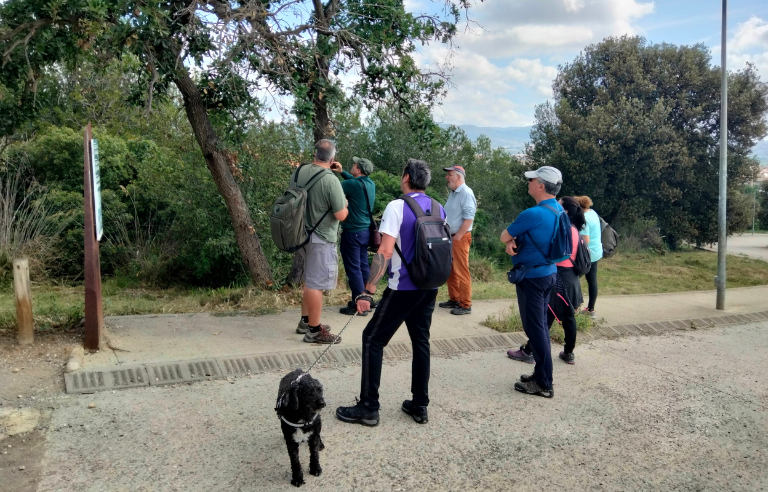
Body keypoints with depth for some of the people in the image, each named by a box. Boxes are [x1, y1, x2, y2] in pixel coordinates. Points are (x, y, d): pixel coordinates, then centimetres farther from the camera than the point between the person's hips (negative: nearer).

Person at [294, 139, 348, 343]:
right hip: (322, 238, -8)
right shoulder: (330, 180, -22)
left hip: (304, 233, 8)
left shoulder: (300, 172, 0)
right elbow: (341, 215, -18)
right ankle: (314, 331, 9)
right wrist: (344, 205, 3)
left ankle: (305, 321, 32)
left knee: (309, 280, 21)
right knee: (316, 284, 0)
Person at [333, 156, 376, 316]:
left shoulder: (353, 185, -19)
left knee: (353, 268, -3)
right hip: (365, 231, 8)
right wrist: (342, 171, 19)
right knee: (363, 266, 15)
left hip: (352, 232, -8)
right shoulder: (370, 184, 4)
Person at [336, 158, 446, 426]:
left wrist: (368, 292, -20)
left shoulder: (397, 207, -13)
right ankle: (420, 406, 20)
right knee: (421, 342, 15)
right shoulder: (439, 209, 7)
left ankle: (368, 408, 6)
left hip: (403, 288, -7)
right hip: (430, 288, 7)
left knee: (372, 340, 3)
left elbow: (384, 252, -21)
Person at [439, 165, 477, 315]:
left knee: (461, 272, -5)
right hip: (450, 237, 9)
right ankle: (454, 299, 26)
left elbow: (469, 218, -21)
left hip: (460, 238, -9)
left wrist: (458, 237, -19)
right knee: (450, 271, 15)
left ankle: (465, 305, 1)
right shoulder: (453, 193, 14)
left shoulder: (466, 193, -15)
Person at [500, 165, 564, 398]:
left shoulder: (533, 214, -23)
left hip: (532, 277, -9)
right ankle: (541, 374, 26)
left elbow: (504, 237, -11)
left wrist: (511, 239, 9)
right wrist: (514, 241, -6)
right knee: (540, 326, 16)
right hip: (548, 273, 9)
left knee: (535, 329, -1)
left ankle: (544, 384, 7)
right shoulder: (558, 209, 6)